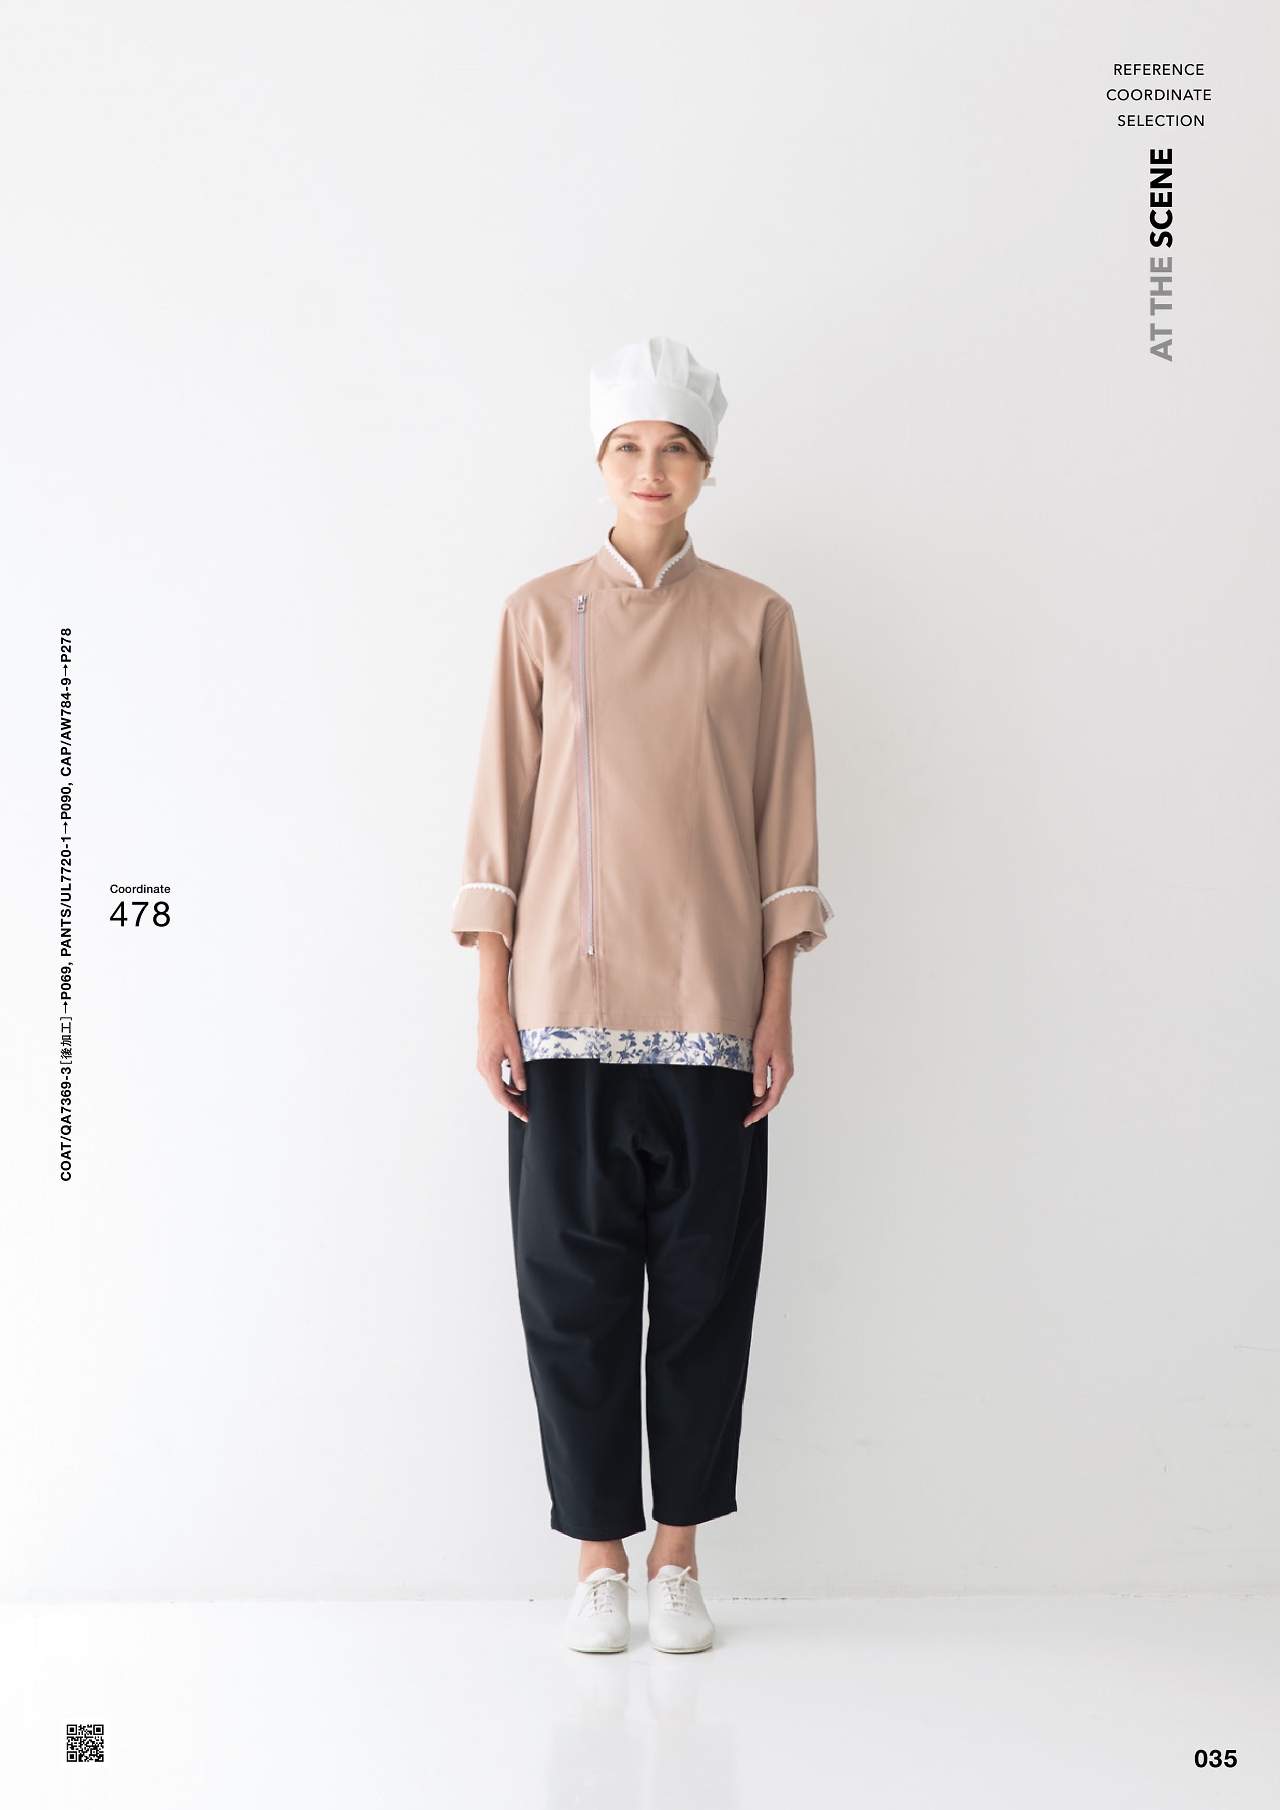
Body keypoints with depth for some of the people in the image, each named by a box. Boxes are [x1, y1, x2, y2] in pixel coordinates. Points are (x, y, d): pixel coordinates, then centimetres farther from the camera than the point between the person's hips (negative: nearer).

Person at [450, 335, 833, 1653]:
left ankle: (680, 1552, 20)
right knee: (575, 1283, 3)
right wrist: (491, 999, -1)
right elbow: (500, 814, 4)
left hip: (710, 1006, 0)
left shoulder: (755, 622, 5)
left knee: (706, 1283, 5)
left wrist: (778, 1004, 0)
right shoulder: (540, 616, 5)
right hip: (568, 1002, 0)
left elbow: (784, 817, 5)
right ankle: (599, 1552, 18)